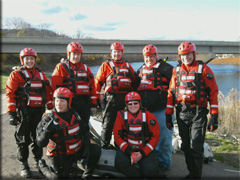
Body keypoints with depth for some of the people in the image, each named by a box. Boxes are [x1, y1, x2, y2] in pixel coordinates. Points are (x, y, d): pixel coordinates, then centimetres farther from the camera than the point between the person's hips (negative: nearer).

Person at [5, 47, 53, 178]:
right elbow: (10, 93, -6)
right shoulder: (16, 74, 1)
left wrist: (51, 108, 11)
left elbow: (48, 91, 17)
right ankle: (24, 165, 13)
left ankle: (38, 160, 27)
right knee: (23, 138, 1)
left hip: (39, 111, 4)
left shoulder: (40, 74, 15)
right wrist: (11, 113, -14)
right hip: (23, 111, -4)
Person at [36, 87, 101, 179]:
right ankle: (43, 166, 20)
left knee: (96, 150, -9)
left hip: (77, 151, 5)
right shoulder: (48, 119, -16)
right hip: (59, 157, -4)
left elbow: (85, 131, 12)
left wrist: (86, 147, 0)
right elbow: (40, 143, -21)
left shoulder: (73, 113, 0)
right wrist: (47, 130, -39)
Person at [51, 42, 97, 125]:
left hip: (85, 103, 4)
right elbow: (56, 87, -5)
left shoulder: (85, 68, 15)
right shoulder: (61, 67, 2)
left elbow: (92, 86, 13)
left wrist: (93, 104, 8)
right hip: (69, 102, -4)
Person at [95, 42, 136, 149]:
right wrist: (99, 95, -3)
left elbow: (134, 82, 18)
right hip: (111, 98, -3)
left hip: (126, 99, 4)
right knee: (108, 123, 1)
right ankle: (105, 144, 14)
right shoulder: (106, 65, 7)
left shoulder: (128, 66, 17)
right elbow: (98, 81, 5)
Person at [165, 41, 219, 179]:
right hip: (182, 113, 5)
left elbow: (213, 92, -3)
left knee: (196, 146, -6)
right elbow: (171, 93, 14)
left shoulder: (204, 69, -1)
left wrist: (214, 116, -9)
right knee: (186, 146, 11)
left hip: (198, 113, -4)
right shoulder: (177, 70, 12)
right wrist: (168, 114, 10)